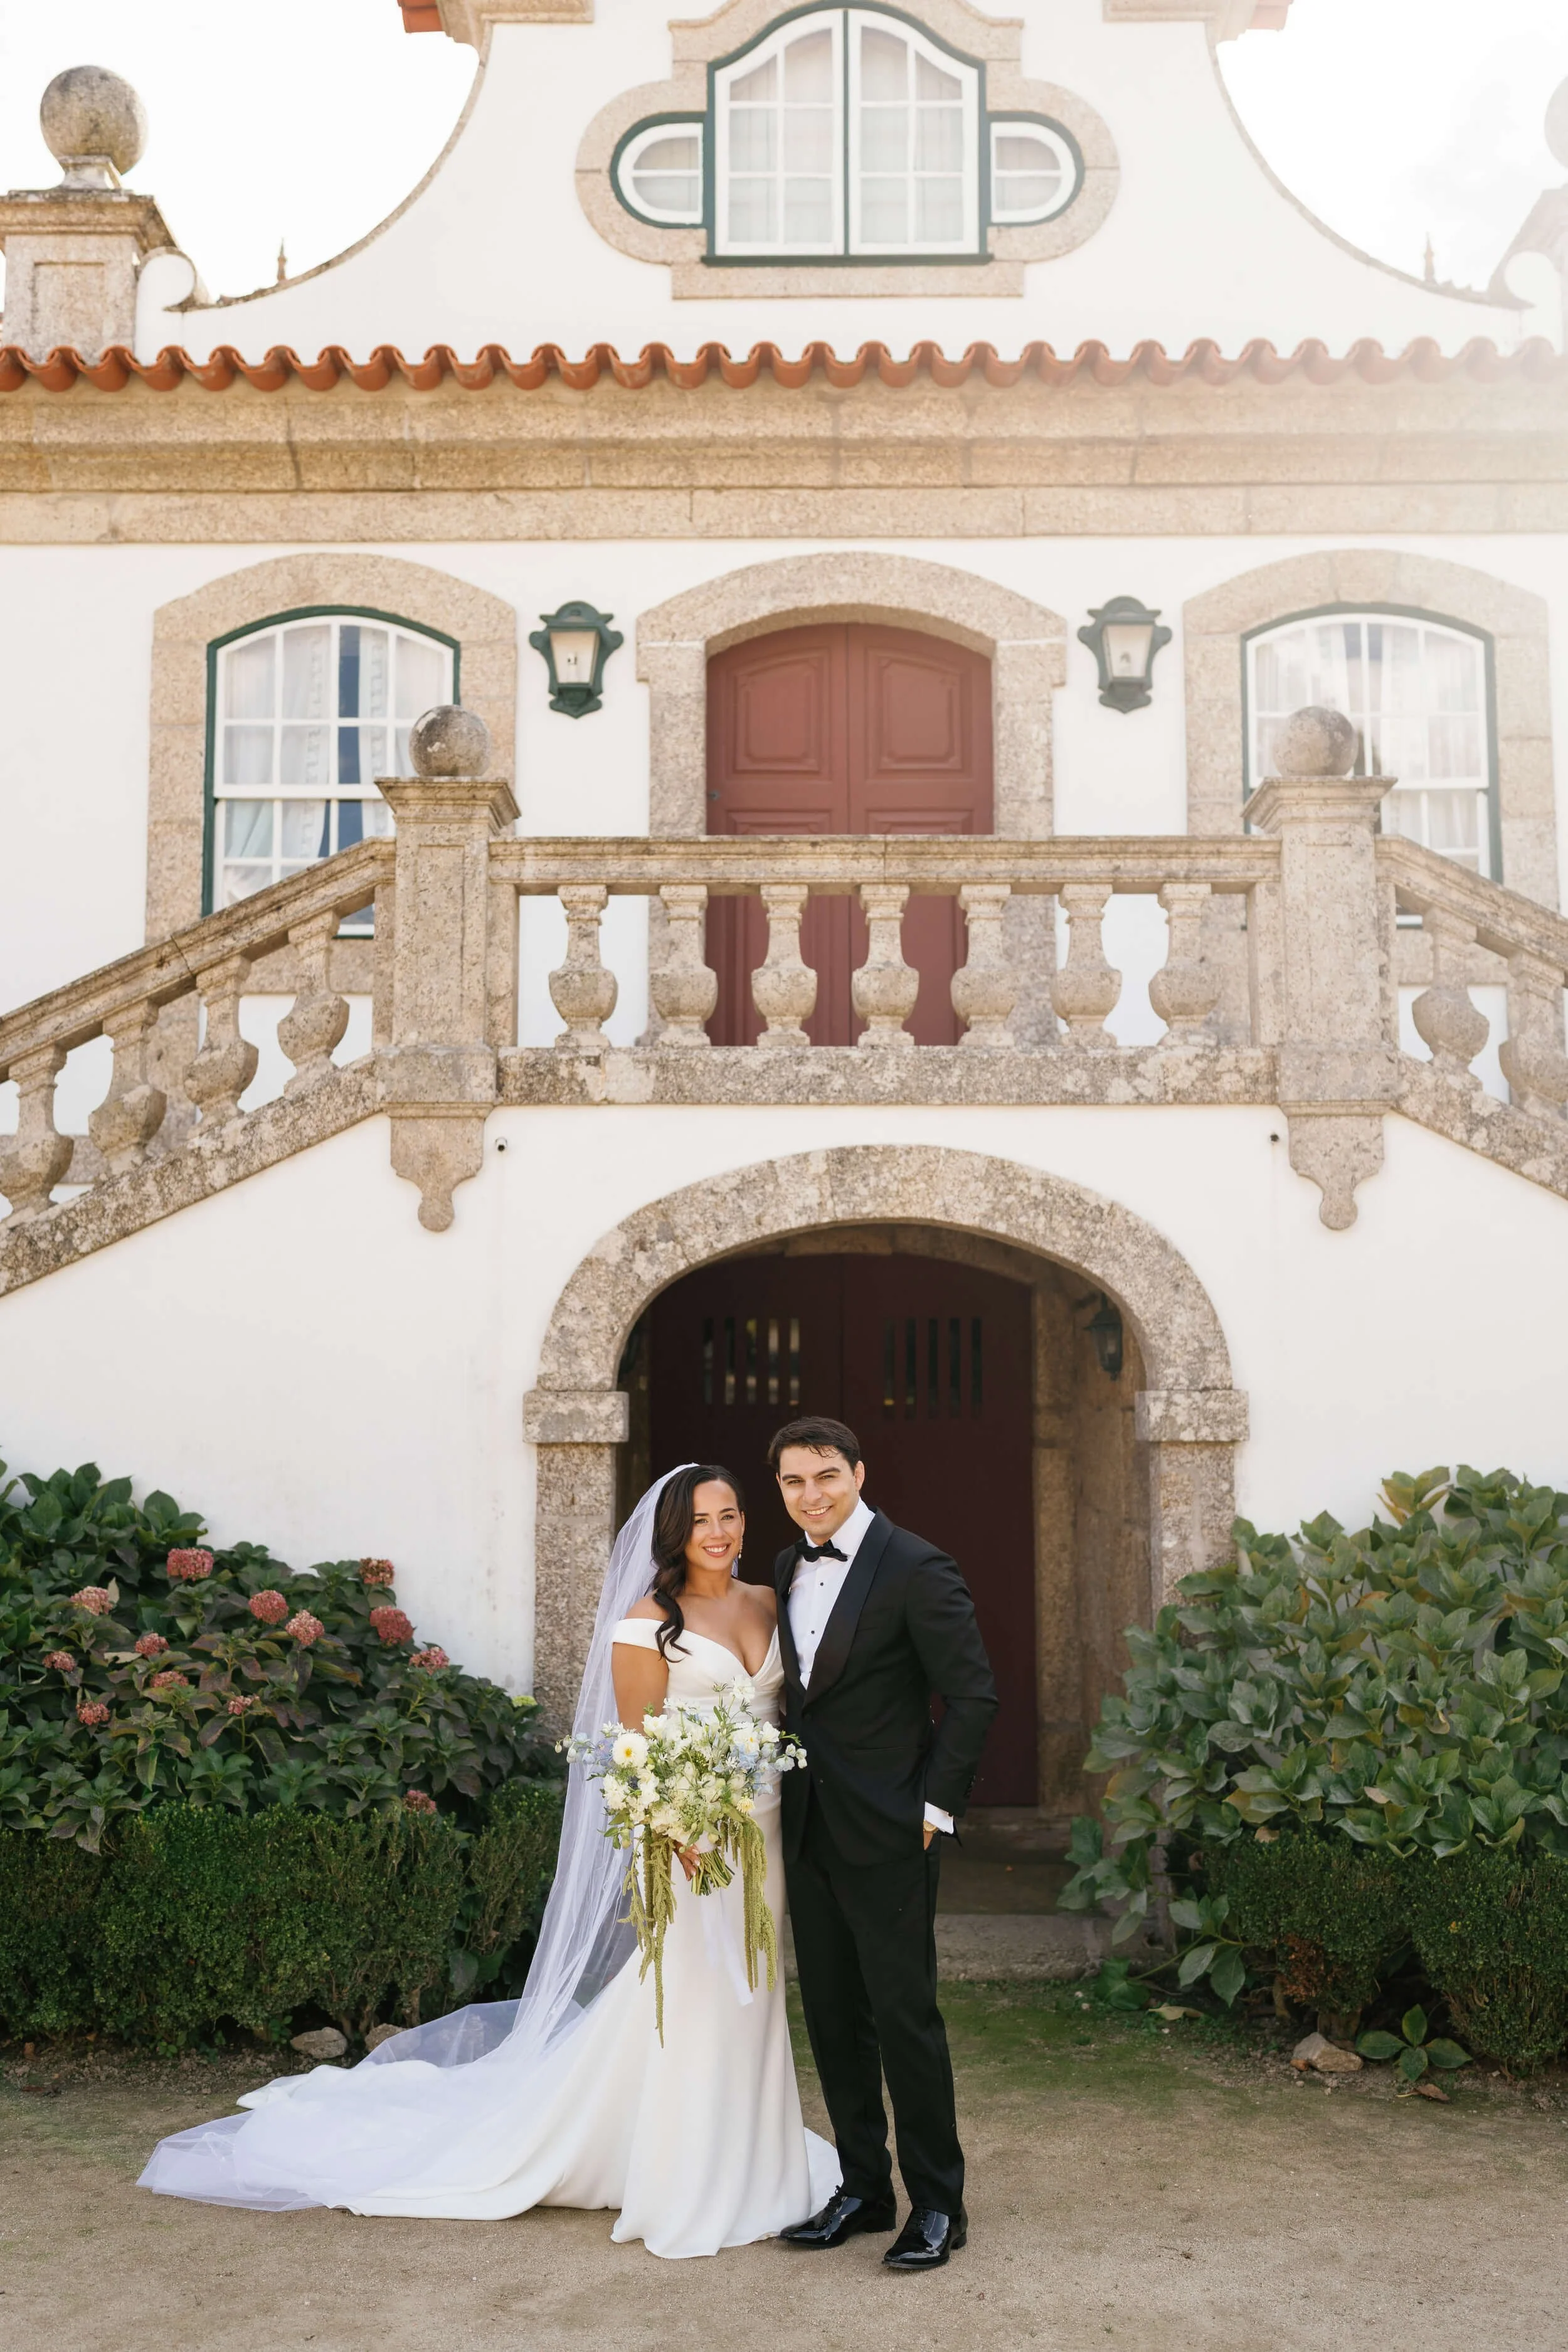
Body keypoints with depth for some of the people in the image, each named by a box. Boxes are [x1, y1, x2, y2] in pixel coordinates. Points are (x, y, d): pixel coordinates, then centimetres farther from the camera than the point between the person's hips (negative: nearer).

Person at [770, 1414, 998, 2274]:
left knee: (904, 2016, -1)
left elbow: (973, 1694, -12)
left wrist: (936, 1806, -12)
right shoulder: (786, 1569, 9)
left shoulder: (916, 1569, -13)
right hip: (807, 1831, 7)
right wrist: (784, 1792, 10)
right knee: (833, 2017, 13)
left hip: (885, 1835, -7)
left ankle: (937, 2205, 13)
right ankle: (863, 2187, 26)